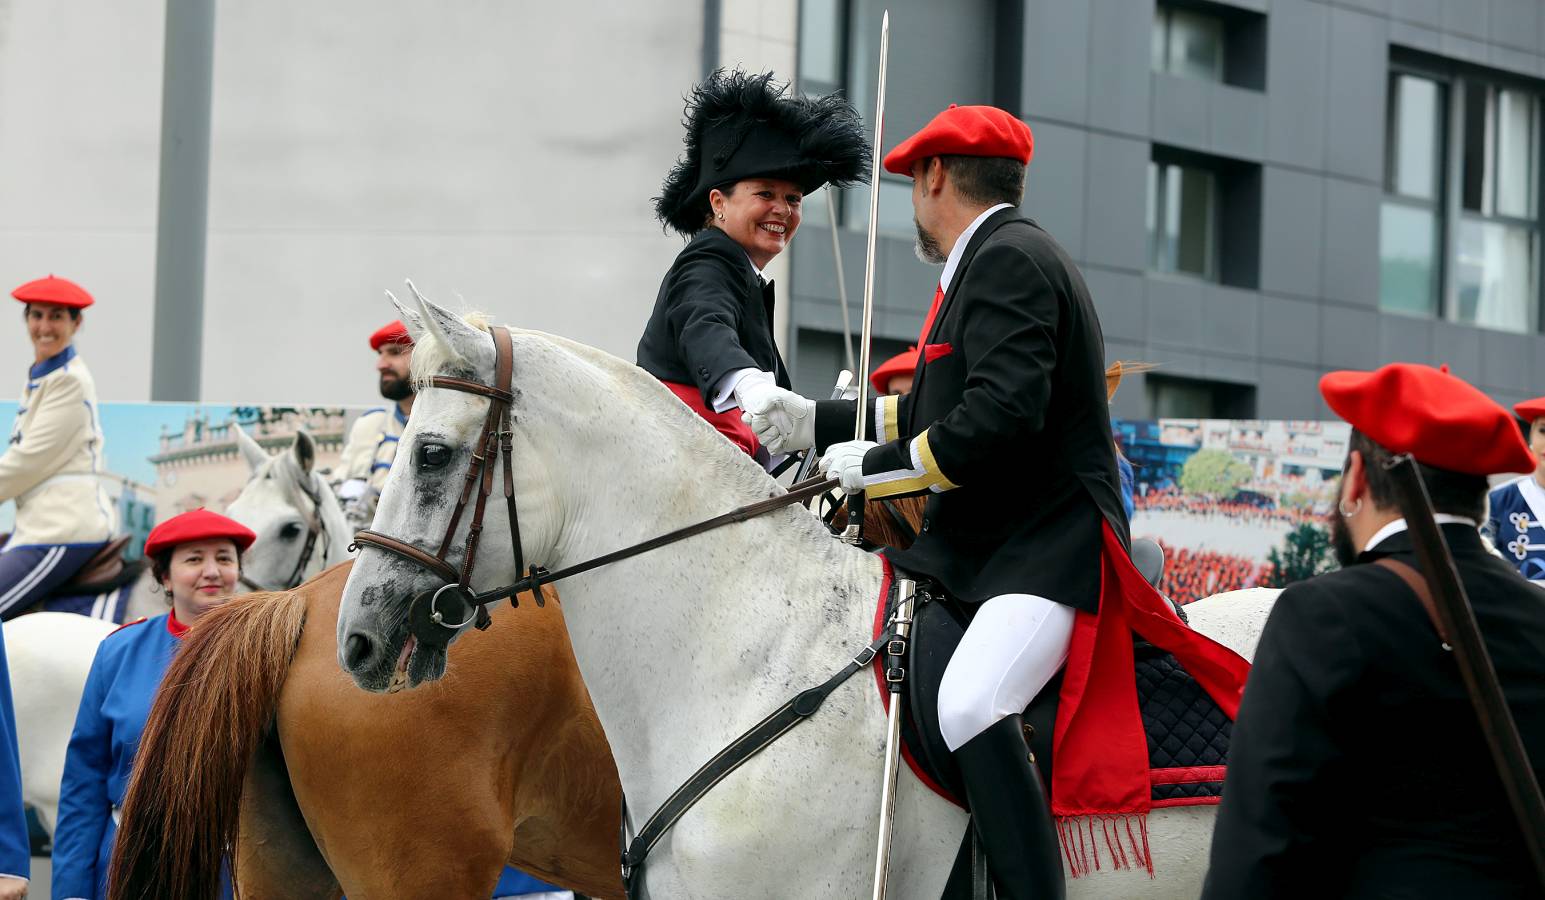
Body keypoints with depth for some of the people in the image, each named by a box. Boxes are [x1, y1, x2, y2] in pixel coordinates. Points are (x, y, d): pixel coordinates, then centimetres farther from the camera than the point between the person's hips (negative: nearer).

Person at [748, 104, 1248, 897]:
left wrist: (883, 466, -16)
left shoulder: (1008, 260, -13)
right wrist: (820, 425, 25)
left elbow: (1004, 414, -25)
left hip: (1048, 548, -11)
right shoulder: (994, 263, 20)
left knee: (969, 705, -33)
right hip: (979, 547, 11)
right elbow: (946, 410, 27)